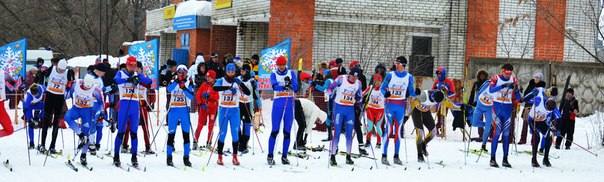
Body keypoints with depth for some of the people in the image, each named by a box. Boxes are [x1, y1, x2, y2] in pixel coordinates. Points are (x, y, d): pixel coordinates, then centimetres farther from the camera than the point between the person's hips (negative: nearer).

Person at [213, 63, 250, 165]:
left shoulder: (237, 82, 4)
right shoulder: (221, 81, -2)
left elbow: (248, 93, -6)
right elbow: (215, 88, -24)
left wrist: (240, 84, -22)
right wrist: (229, 87, -37)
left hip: (234, 110, 2)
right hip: (223, 110, -1)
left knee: (235, 133, 0)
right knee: (222, 133, 0)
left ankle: (235, 156, 6)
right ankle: (220, 157, 8)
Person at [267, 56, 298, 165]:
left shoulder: (291, 73, 10)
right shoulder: (274, 74, 6)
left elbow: (296, 88, -2)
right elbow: (275, 86, -14)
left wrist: (289, 83, -21)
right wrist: (284, 85, -32)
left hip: (289, 104, 2)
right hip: (278, 104, -2)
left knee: (287, 132, 3)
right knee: (275, 131, -4)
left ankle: (284, 156, 10)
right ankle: (270, 155, 2)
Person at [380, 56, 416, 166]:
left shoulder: (409, 77, 5)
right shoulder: (390, 75, 0)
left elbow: (411, 91, 14)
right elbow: (382, 88, 0)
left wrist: (413, 95, -5)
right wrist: (385, 93, -19)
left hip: (401, 106, 2)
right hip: (390, 104, -2)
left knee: (398, 131, 6)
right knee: (388, 129, -9)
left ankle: (396, 156, 12)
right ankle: (384, 156, -6)